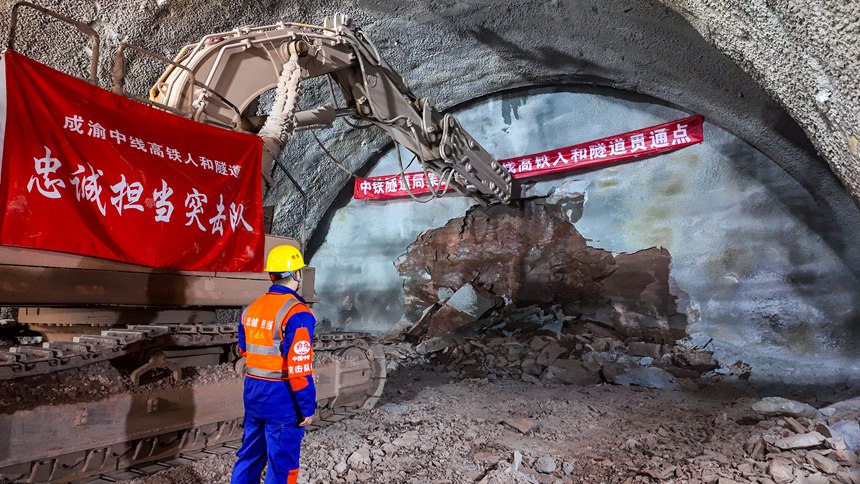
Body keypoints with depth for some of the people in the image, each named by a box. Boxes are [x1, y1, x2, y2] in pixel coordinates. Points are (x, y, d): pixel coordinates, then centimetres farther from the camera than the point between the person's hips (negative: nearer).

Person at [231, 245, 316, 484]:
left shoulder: (251, 309, 3)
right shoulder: (297, 313, -21)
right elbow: (299, 368, -22)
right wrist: (308, 408, -14)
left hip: (253, 393, 7)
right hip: (282, 398, -7)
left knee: (250, 455, 22)